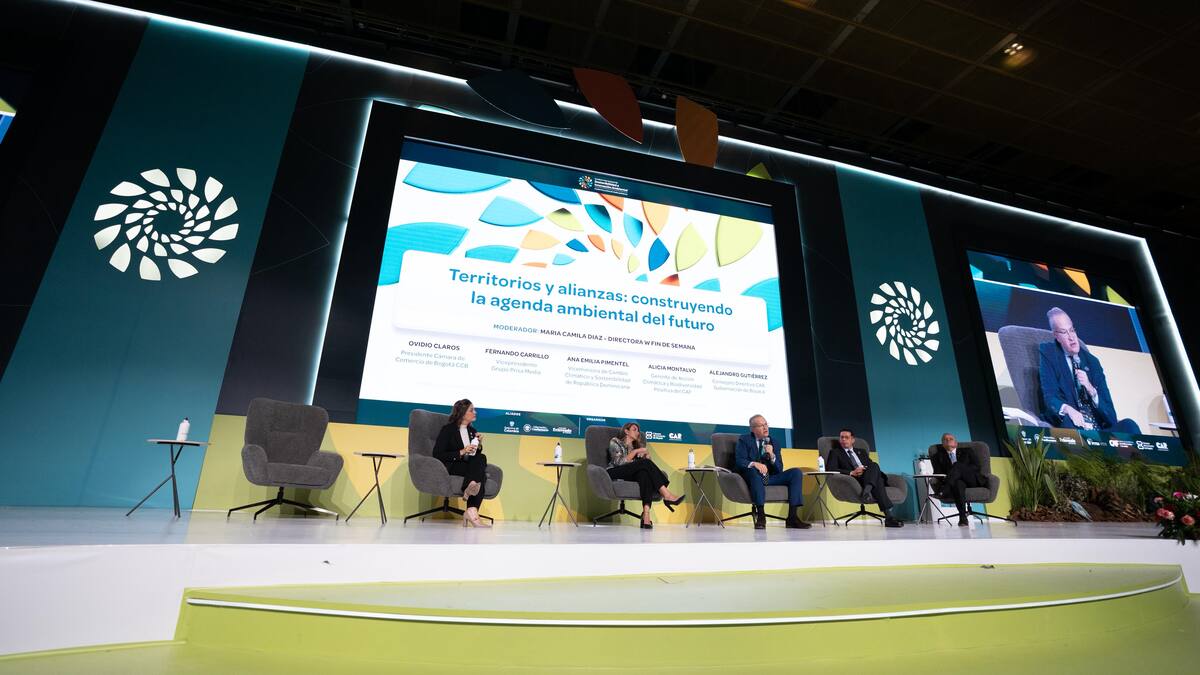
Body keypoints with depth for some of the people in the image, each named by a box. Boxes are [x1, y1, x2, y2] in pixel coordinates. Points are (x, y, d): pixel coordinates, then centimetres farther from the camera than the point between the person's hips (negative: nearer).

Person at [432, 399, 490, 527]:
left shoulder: (472, 431, 20)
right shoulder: (448, 429, 2)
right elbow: (437, 454, -7)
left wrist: (479, 445, 2)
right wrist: (461, 452, -14)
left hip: (470, 467, 5)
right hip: (452, 467, -5)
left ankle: (472, 511, -45)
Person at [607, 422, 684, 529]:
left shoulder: (637, 446, 28)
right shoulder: (615, 442, 12)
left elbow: (648, 461, 16)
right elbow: (619, 462, -6)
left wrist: (647, 454, -3)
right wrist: (635, 451, -8)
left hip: (630, 476, 5)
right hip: (614, 474, -4)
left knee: (645, 473, -33)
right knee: (645, 463, -27)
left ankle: (646, 514, -49)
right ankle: (666, 495, -35)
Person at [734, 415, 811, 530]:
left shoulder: (772, 442, 12)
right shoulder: (744, 440, 1)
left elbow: (779, 469, 6)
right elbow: (739, 461, -13)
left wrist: (772, 455, -14)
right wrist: (754, 464, -32)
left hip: (770, 478, 5)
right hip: (753, 477, -4)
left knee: (796, 472, -13)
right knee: (753, 471, -38)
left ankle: (792, 517, -18)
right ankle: (760, 515, -34)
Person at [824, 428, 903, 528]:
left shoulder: (862, 452, 30)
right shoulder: (835, 453, 15)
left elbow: (873, 466, 19)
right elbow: (830, 469, -2)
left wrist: (867, 470, -7)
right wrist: (851, 473, -14)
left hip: (868, 478, 4)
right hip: (854, 481, -4)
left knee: (874, 466, -29)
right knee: (877, 480, -32)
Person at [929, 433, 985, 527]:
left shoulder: (967, 452, 23)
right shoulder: (938, 456, 22)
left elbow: (977, 467, 7)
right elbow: (938, 473, 10)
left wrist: (961, 469, -9)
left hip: (972, 480, 0)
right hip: (956, 481, 0)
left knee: (957, 465, -30)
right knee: (958, 483, -39)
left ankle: (945, 490, -44)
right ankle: (963, 517, -47)